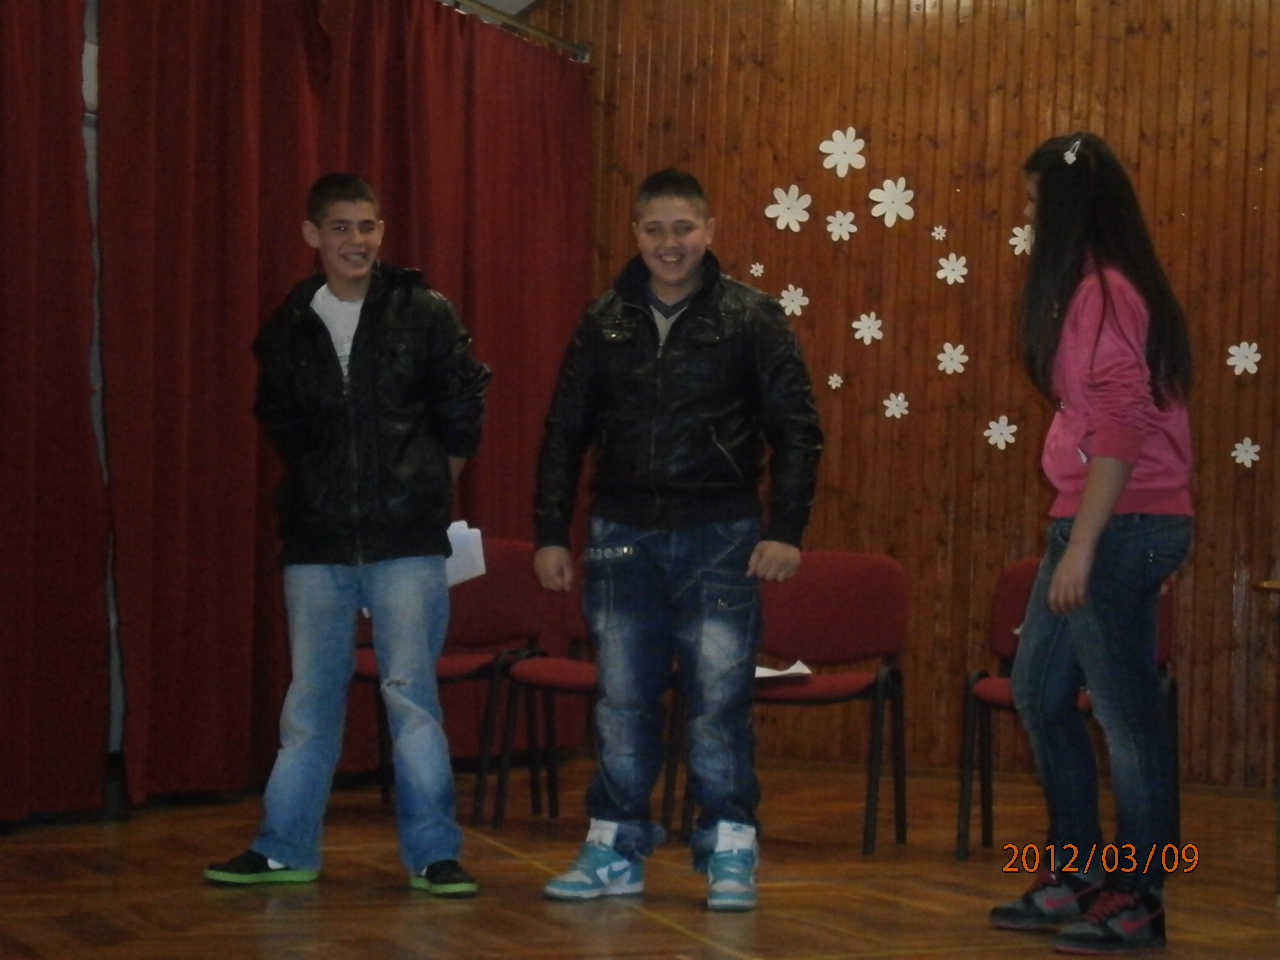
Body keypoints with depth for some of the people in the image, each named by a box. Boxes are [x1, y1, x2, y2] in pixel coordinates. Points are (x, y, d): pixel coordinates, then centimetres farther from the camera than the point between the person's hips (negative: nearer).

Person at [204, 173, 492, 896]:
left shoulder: (425, 314, -2)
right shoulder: (288, 329, 6)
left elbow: (463, 410, 4)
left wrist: (431, 488, 9)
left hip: (406, 542, -3)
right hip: (317, 540, 3)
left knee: (411, 694, -5)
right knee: (310, 701, 9)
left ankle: (434, 853, 3)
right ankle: (287, 849, 18)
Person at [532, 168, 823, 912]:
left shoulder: (752, 318, -1)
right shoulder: (605, 323, 8)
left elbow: (797, 430, -1)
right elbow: (565, 433, 12)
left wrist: (785, 529, -9)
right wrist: (551, 533, 7)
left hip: (719, 539, -3)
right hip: (624, 537, 3)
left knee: (721, 702, -1)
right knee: (623, 703, 7)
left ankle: (730, 853, 9)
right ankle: (616, 850, 16)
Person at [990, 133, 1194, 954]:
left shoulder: (1104, 291, -14)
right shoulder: (1099, 287, 16)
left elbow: (1120, 427, -19)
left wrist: (1082, 547, -20)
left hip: (1120, 525, -11)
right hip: (1102, 522, 11)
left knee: (1125, 712, -3)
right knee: (1041, 691, 17)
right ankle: (1078, 876, 26)